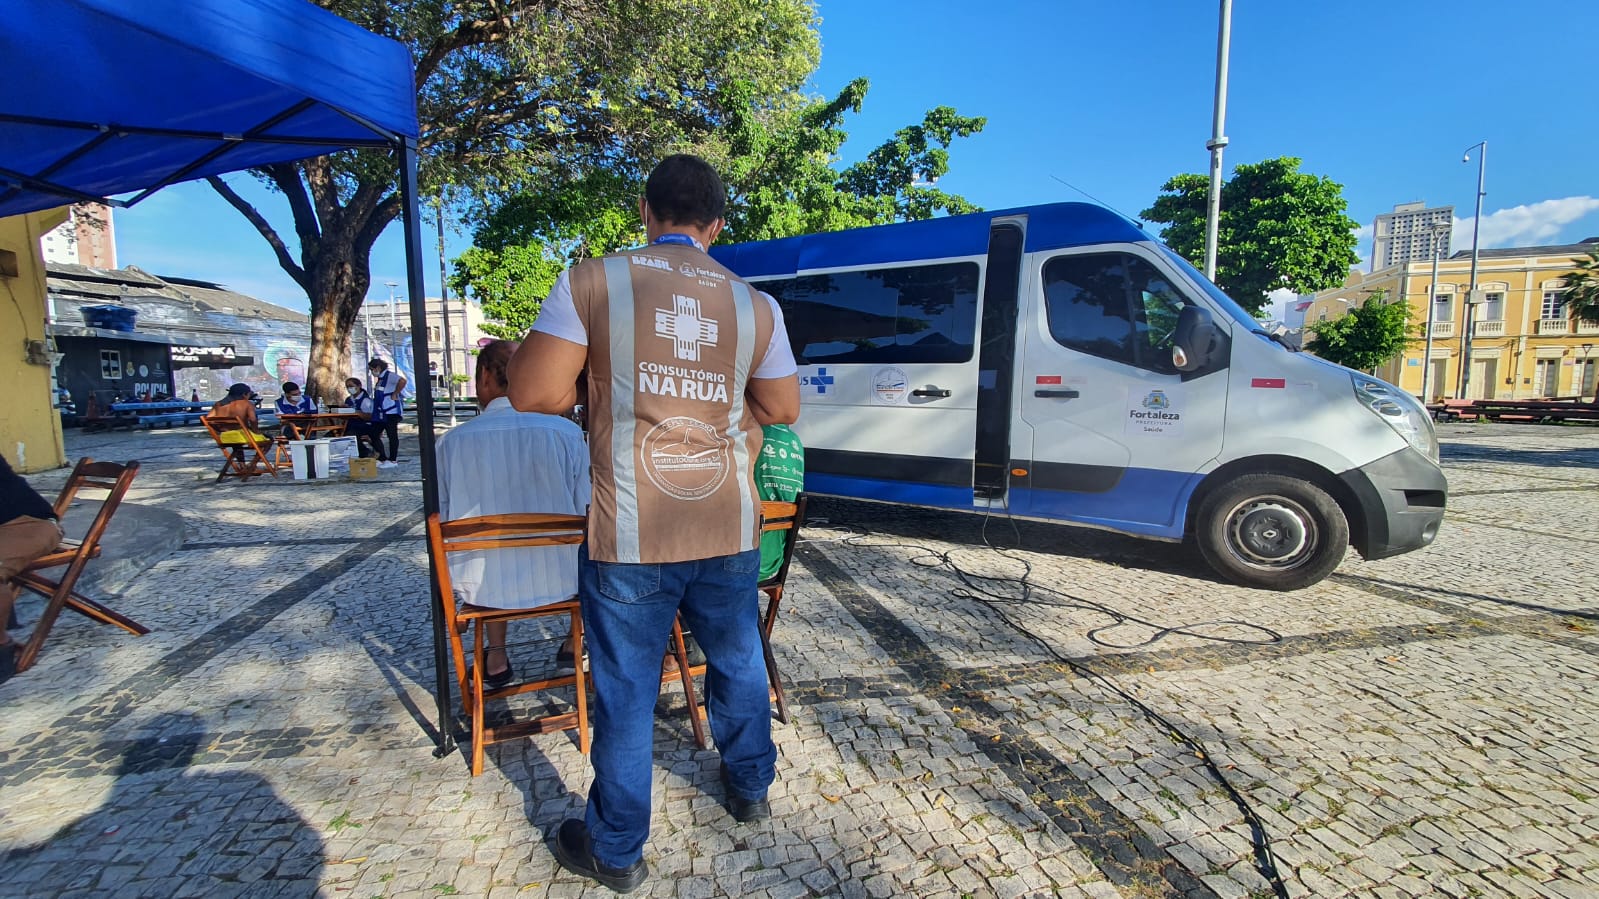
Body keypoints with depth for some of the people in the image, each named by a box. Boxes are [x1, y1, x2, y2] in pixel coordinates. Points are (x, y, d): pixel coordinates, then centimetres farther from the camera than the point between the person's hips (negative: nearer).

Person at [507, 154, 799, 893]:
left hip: (629, 535, -2)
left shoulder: (592, 283, -5)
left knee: (626, 691, 12)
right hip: (729, 530, 3)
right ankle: (749, 788, 46)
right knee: (737, 661, 23)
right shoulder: (754, 304, 2)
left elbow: (532, 394, -7)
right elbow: (782, 410, 9)